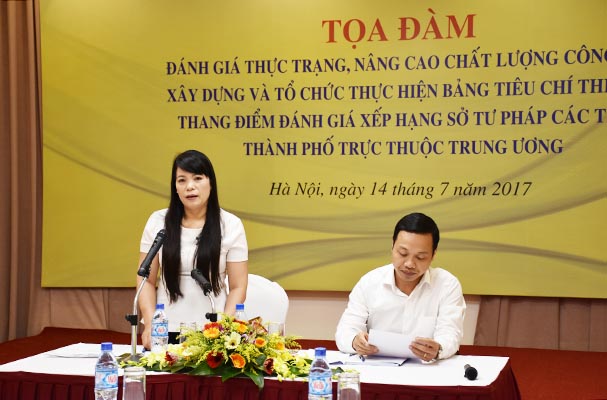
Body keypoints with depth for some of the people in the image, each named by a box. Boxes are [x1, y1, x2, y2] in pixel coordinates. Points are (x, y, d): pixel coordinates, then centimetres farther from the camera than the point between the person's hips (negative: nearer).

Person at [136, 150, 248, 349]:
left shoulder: (230, 225, -2)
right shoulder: (158, 221, 1)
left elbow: (238, 287, -2)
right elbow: (146, 280, 4)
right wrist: (150, 324, -9)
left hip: (211, 332, -1)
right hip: (165, 331, 1)